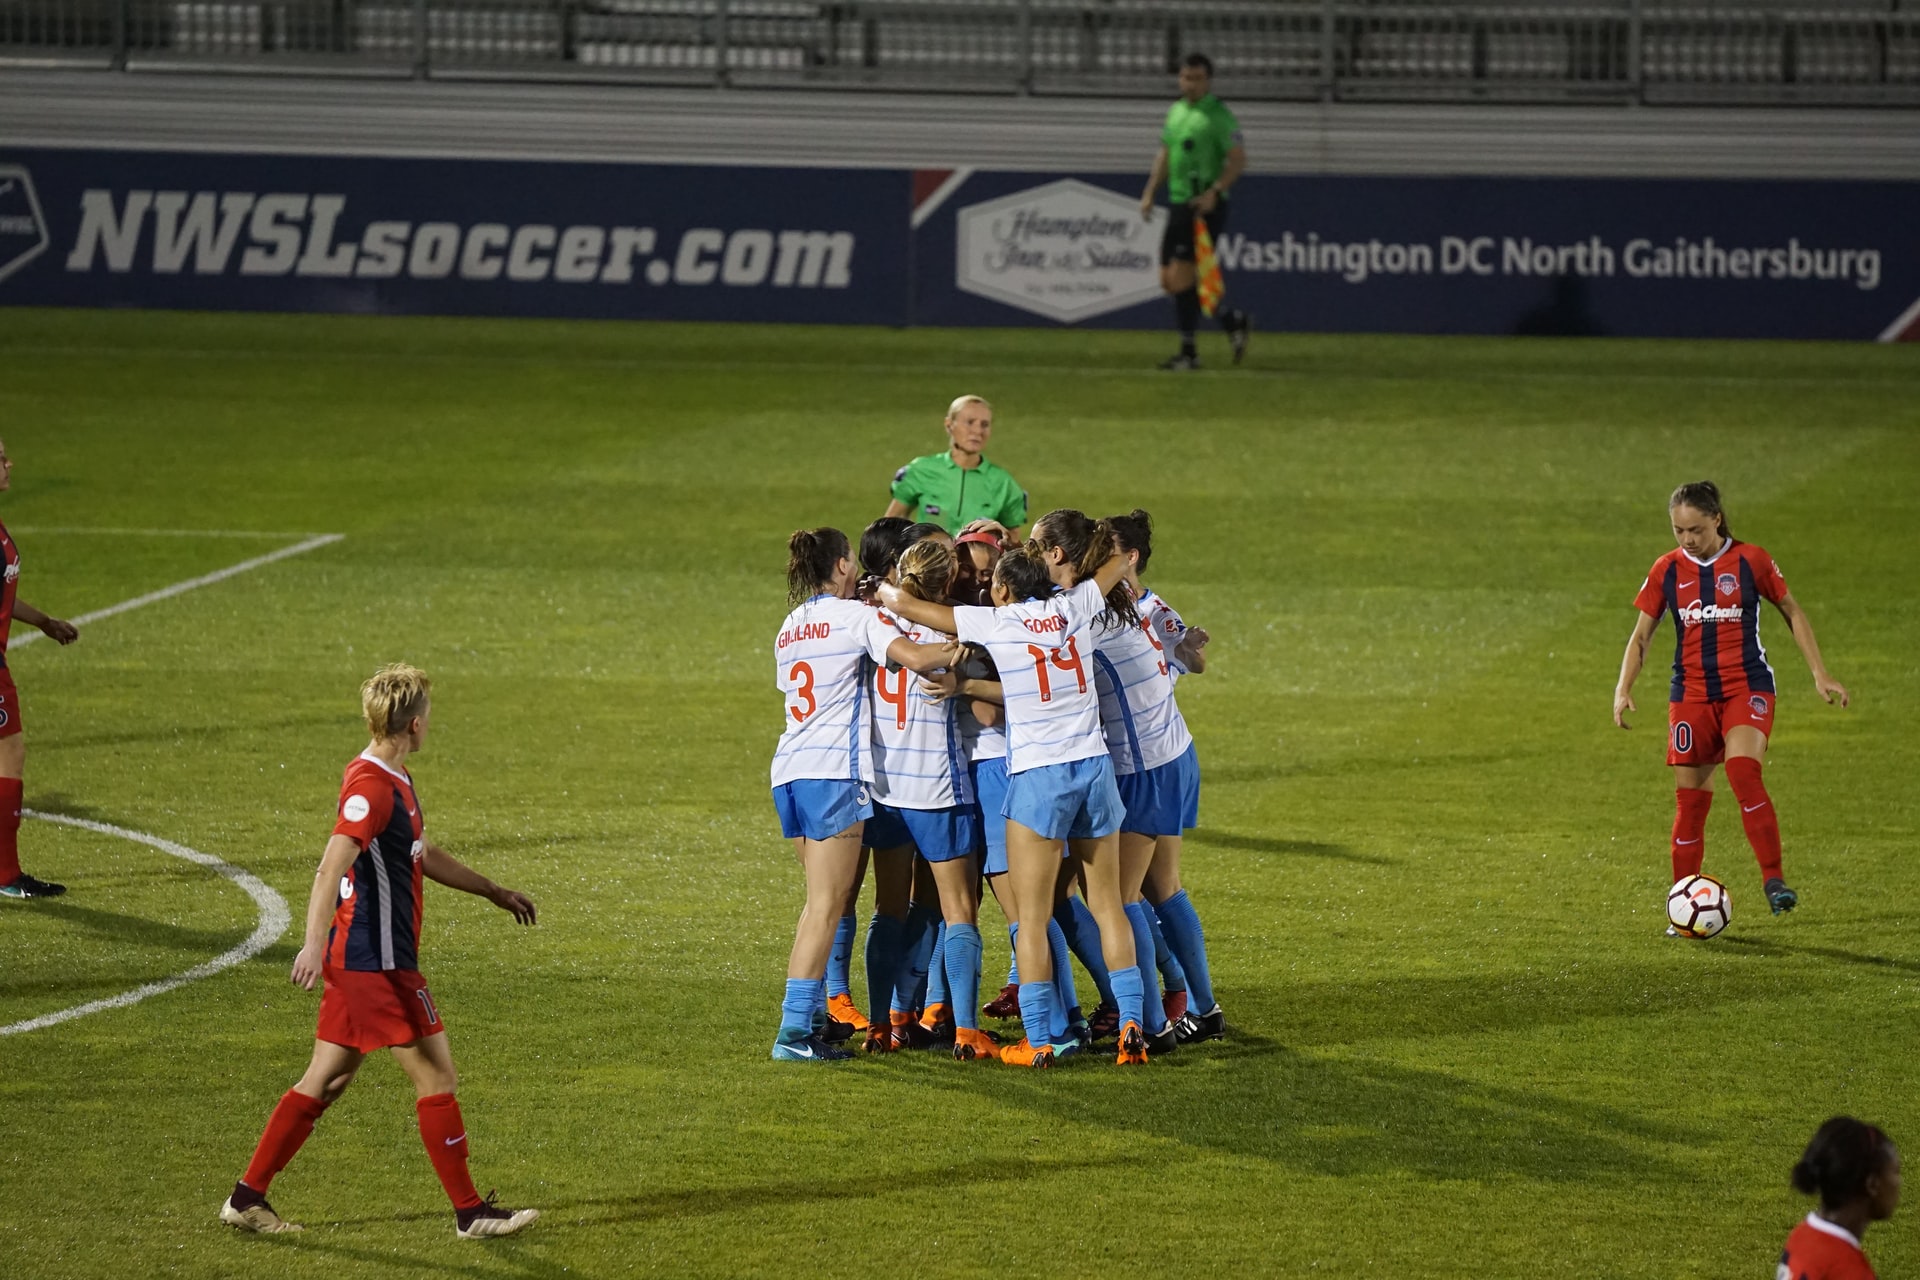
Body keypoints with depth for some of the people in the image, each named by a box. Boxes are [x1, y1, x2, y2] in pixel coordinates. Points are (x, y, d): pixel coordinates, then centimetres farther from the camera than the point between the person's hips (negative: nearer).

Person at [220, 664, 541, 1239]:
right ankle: (470, 1212, 4)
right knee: (436, 1073, -2)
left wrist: (495, 893, 38)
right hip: (377, 963, -10)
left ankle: (248, 1197, 13)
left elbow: (424, 856, 30)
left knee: (327, 1081, 12)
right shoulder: (371, 786, -17)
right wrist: (315, 942, -41)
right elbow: (331, 867, -29)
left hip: (359, 960, 10)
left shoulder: (393, 781, 15)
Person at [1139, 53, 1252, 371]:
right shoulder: (1176, 111, 15)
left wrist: (1214, 192, -23)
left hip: (1205, 206, -9)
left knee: (1181, 278, -11)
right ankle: (1233, 321, 19)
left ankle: (1188, 353, -3)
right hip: (1177, 203, 9)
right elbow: (1165, 155, 24)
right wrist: (1149, 193, 17)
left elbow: (1238, 160, -13)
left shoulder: (1218, 116, -9)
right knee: (1169, 281, 7)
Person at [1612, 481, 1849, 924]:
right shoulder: (1667, 570, 3)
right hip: (1691, 694, 3)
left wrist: (1820, 674, 4)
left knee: (1743, 772, -27)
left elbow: (1793, 613, 7)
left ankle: (1773, 879, -23)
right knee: (1690, 797, 2)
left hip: (1747, 686, -3)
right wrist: (1624, 688, -6)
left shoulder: (1750, 560, -3)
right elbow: (1641, 635, 8)